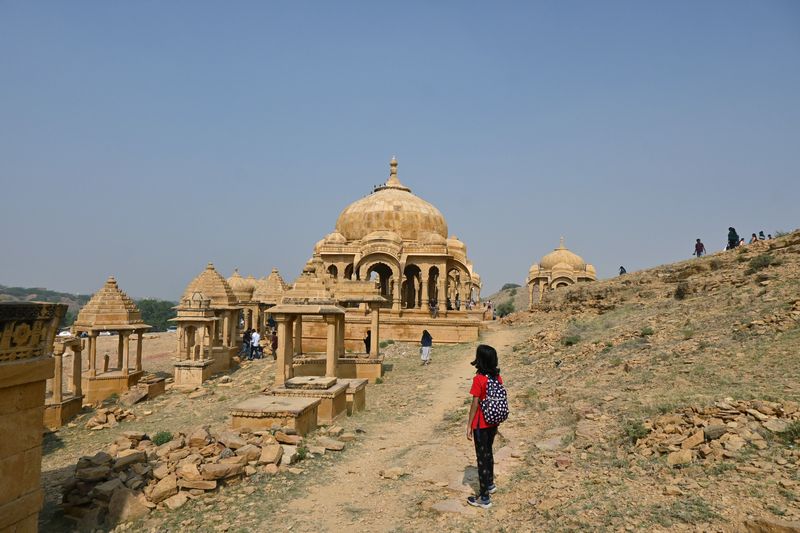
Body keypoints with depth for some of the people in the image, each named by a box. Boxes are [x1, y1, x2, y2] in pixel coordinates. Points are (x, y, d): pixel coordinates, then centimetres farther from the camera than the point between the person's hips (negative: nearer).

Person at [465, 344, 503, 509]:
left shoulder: (479, 379, -21)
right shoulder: (497, 377, -1)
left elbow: (475, 404, -18)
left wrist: (469, 426, -11)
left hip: (481, 425, -7)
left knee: (482, 458, 2)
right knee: (488, 453, 25)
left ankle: (484, 498, 10)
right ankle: (490, 484, 42)